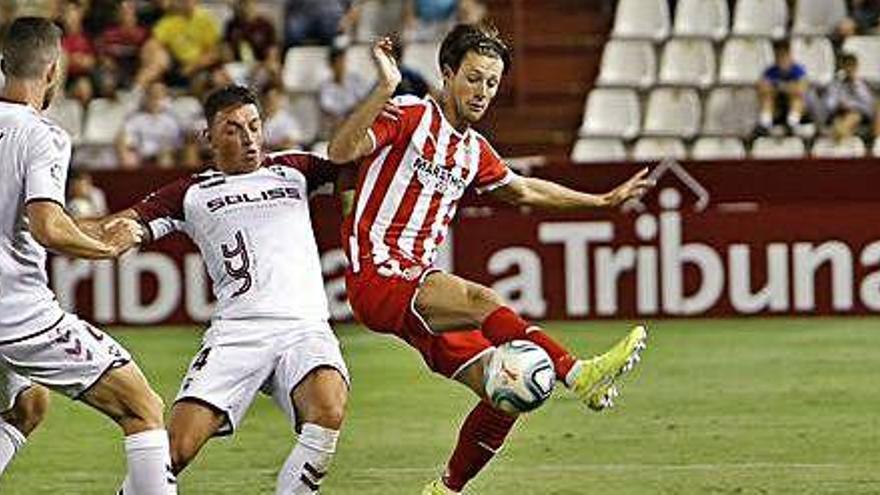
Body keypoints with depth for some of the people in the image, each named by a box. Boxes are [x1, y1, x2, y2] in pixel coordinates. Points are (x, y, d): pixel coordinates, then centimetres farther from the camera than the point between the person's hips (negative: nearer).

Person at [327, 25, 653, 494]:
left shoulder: (474, 150, 16)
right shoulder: (410, 116, -6)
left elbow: (522, 190, 35)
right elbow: (340, 151, -22)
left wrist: (605, 200, 40)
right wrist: (384, 90, -32)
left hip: (421, 287, 8)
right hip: (376, 279, -8)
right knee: (480, 299, -33)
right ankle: (579, 375, -42)